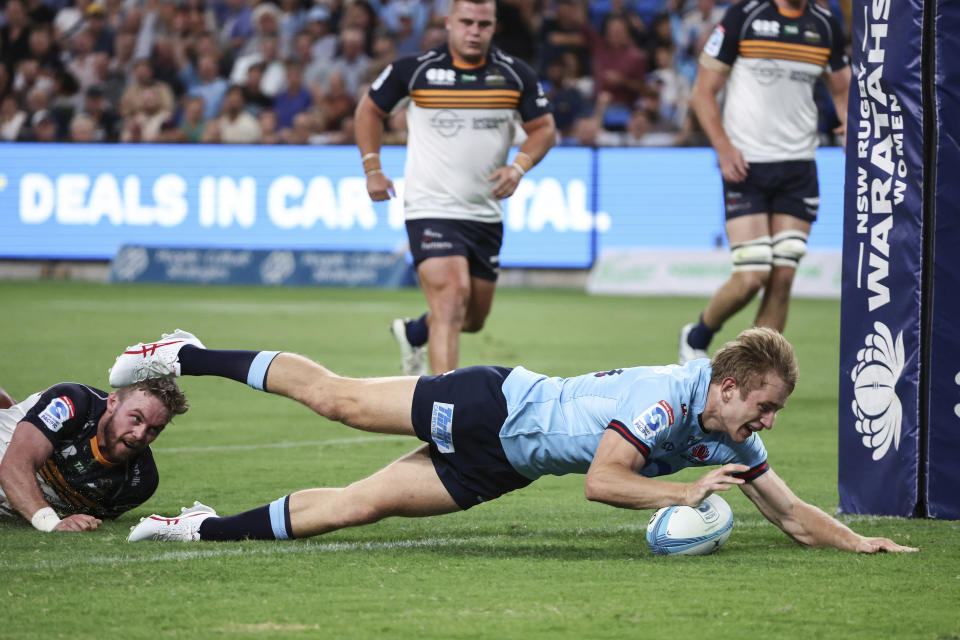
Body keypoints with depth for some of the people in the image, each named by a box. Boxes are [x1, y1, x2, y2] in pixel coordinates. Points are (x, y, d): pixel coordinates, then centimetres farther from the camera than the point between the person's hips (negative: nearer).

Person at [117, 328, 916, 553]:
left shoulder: (730, 440, -7)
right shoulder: (666, 396, -30)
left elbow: (794, 514, -1)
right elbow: (603, 479, -35)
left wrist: (863, 541, -15)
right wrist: (691, 491, -35)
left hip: (495, 468, 5)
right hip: (489, 408, -5)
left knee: (361, 504, 4)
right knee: (336, 398, 6)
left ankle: (209, 527, 16)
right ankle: (186, 357, 24)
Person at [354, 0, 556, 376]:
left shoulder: (516, 75, 0)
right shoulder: (413, 69, -6)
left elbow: (544, 128, 8)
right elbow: (370, 110, 9)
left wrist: (518, 167, -10)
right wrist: (372, 169, 2)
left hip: (486, 214, 5)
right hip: (431, 209, -5)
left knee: (474, 318, 13)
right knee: (451, 297, -23)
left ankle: (412, 334, 45)